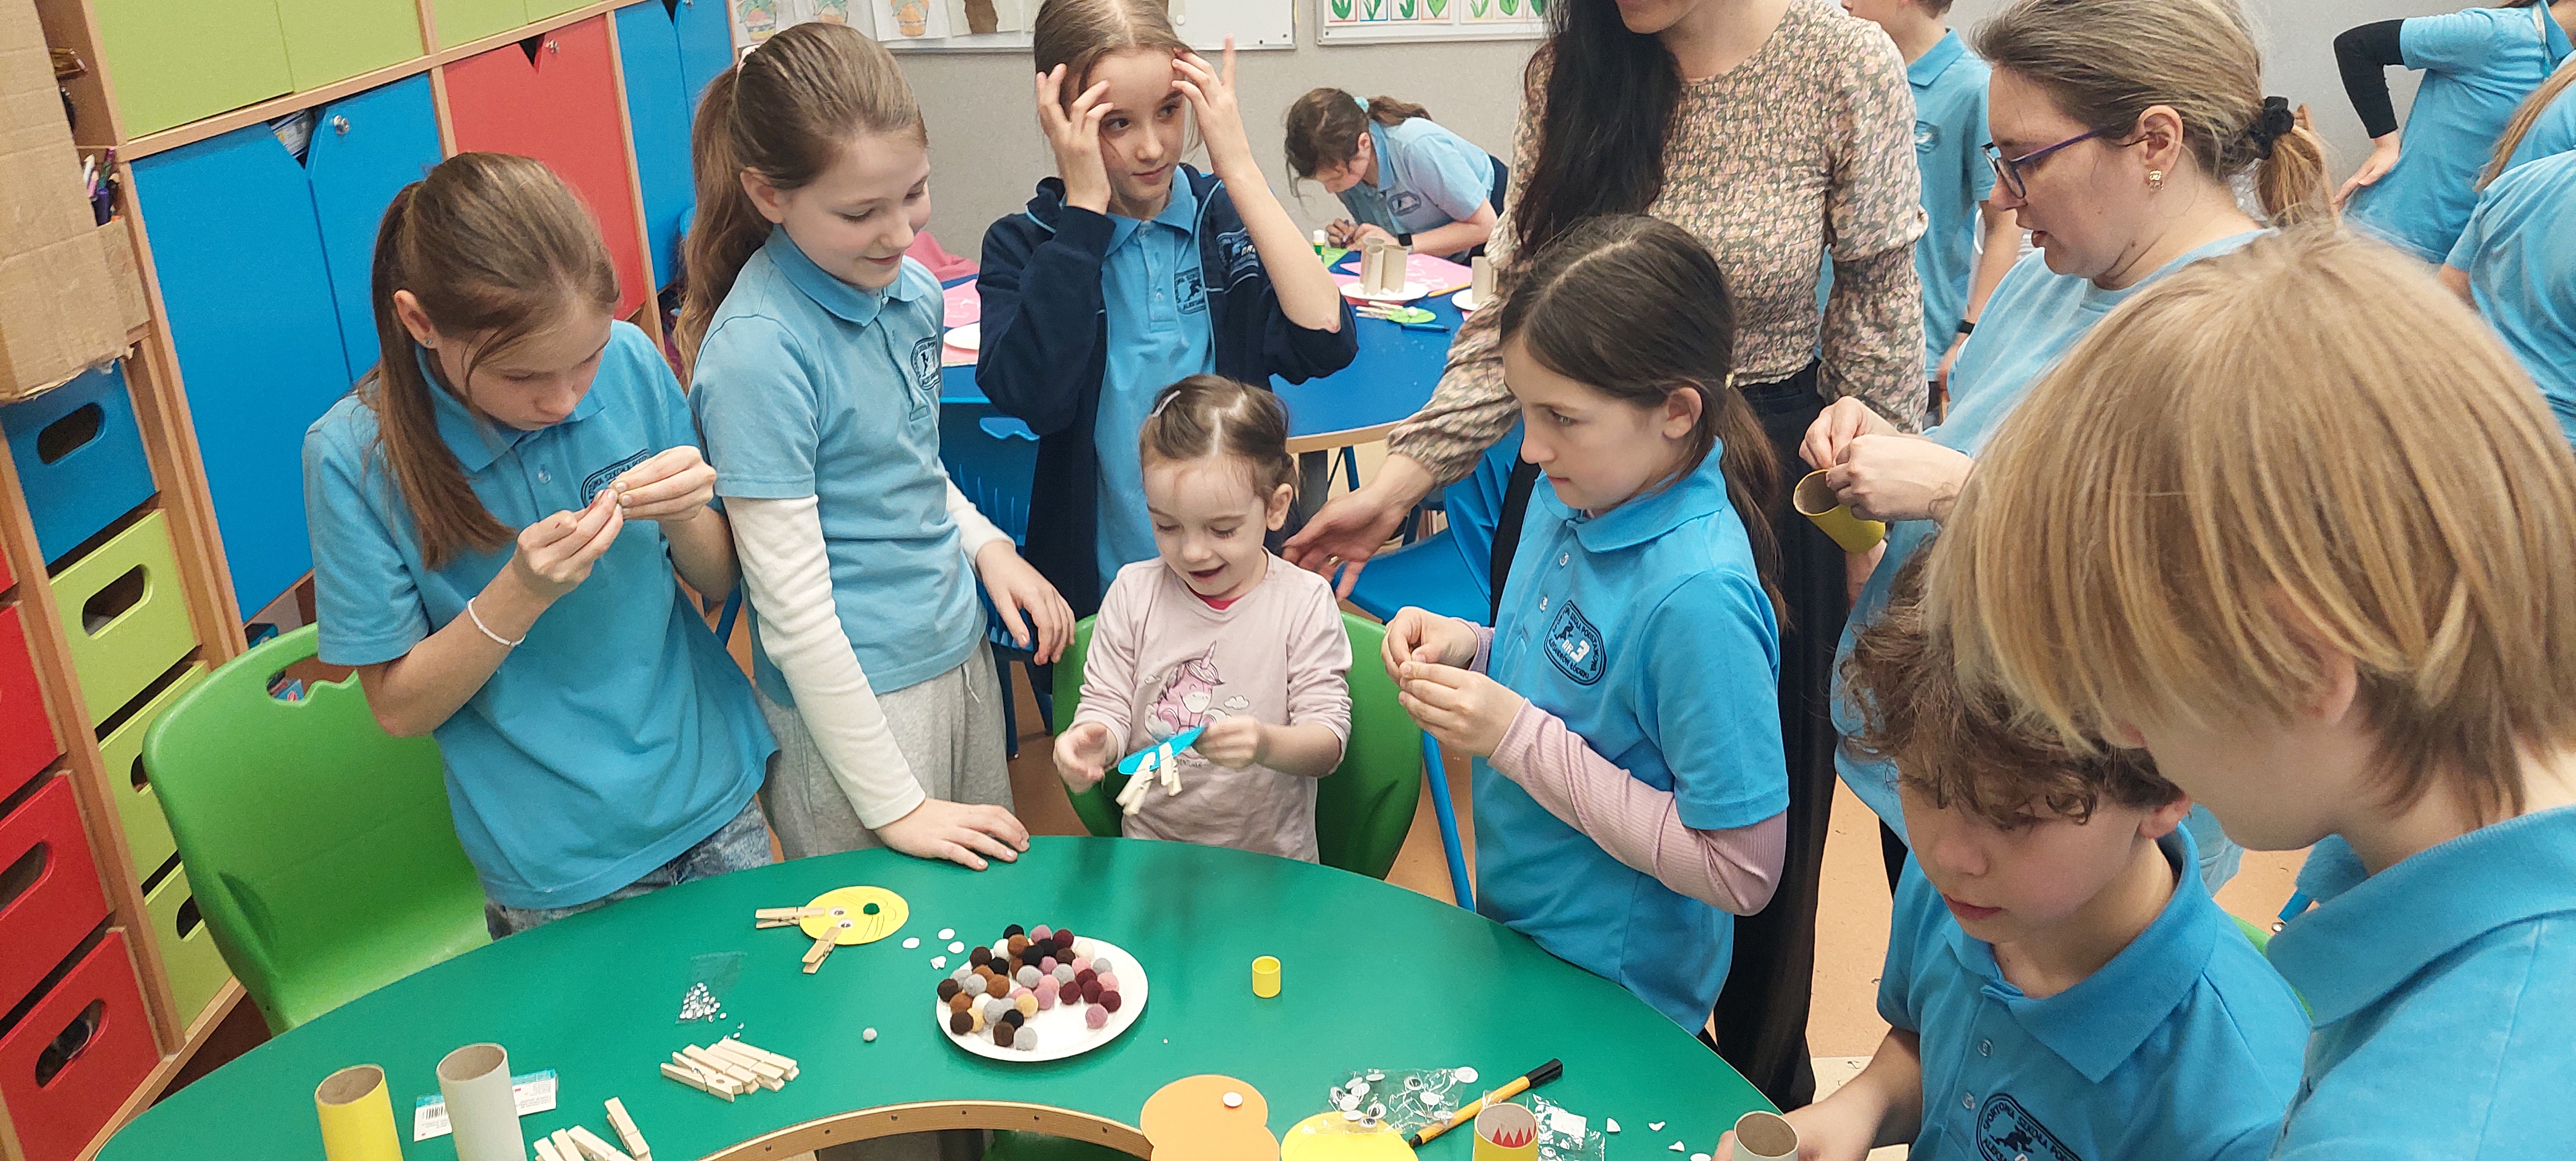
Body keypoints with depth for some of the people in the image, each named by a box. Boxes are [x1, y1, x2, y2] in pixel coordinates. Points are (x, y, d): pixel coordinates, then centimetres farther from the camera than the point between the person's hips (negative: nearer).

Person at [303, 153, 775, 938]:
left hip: (714, 799, 3)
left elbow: (719, 581, 1)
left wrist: (684, 521, -21)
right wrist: (520, 594, -27)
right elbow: (398, 707, -11)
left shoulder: (630, 361, -11)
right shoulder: (352, 456, -17)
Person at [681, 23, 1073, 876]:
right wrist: (894, 804, -16)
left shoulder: (911, 290, 0)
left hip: (961, 649, 7)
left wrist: (986, 545, -1)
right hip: (851, 692, -7)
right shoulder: (758, 349, -23)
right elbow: (792, 610, -20)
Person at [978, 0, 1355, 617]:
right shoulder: (1023, 245, -6)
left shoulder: (1226, 215, -3)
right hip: (1097, 586, -1)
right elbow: (1033, 398, -25)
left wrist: (1240, 171, -19)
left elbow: (1326, 343, -19)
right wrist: (1085, 207, -21)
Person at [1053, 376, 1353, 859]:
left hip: (1272, 859, -3)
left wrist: (1266, 744, -28)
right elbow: (1106, 706, 5)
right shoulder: (1133, 592, 3)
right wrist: (1091, 742, -19)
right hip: (1151, 847, 4)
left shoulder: (1304, 603, -4)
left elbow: (1328, 742, -6)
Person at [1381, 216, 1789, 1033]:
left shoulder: (1701, 596, -31)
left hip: (1614, 997, -7)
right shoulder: (1574, 496, -7)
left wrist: (1519, 737, -28)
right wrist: (1468, 649, -11)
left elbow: (1742, 871, -27)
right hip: (1512, 924, 7)